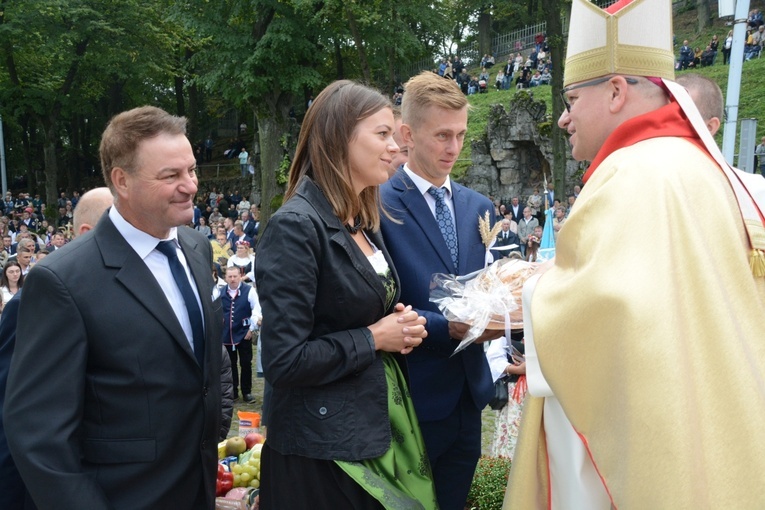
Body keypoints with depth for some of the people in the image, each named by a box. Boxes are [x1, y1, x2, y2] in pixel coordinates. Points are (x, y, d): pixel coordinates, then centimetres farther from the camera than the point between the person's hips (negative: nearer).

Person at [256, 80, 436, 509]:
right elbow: (284, 361, -23)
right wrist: (373, 338, -15)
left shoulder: (364, 224, 9)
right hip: (324, 449, -8)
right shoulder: (296, 226, -19)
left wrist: (401, 327, 0)